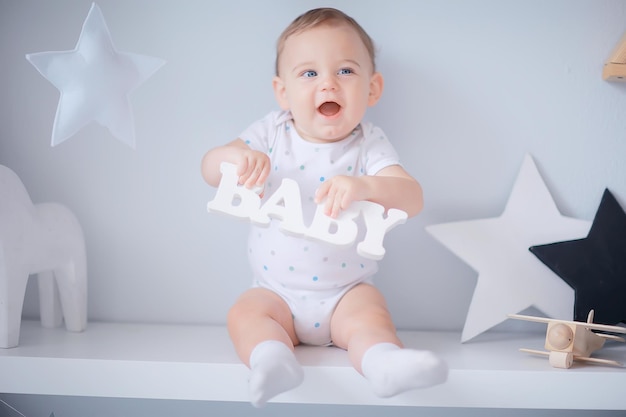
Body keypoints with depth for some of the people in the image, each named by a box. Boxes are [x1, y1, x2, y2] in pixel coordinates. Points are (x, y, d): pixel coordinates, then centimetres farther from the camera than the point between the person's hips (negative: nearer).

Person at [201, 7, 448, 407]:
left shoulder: (369, 144, -8)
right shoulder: (273, 132, -1)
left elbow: (413, 198, -23)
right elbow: (209, 169, -4)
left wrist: (365, 186, -46)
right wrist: (235, 157, -29)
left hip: (347, 291, -2)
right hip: (278, 292, 2)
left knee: (369, 314, -29)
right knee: (244, 312, -24)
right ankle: (271, 356, -47)